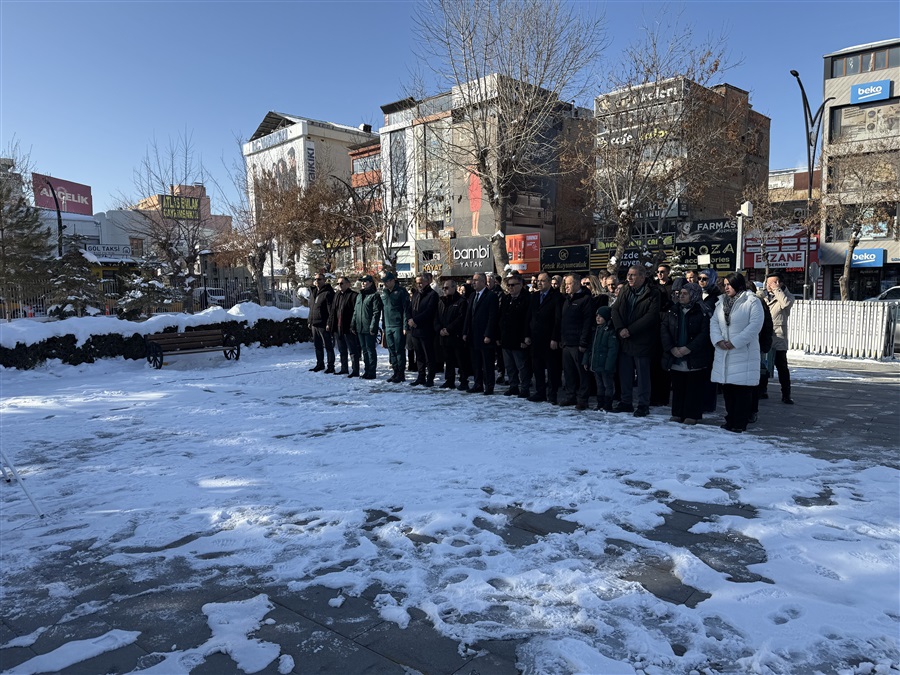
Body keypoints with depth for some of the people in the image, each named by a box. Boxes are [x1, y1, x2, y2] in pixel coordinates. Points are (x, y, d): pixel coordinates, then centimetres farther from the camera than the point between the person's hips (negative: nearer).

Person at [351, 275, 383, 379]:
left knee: (370, 350, -3)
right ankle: (366, 370, 19)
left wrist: (373, 327, -18)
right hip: (360, 328, 8)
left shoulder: (374, 295, -6)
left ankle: (371, 372, 1)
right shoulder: (359, 296, 18)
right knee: (364, 350, 12)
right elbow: (355, 311, 21)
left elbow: (376, 313, -13)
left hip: (369, 329, -8)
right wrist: (353, 325, 15)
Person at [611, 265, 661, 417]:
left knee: (643, 374, 2)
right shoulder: (624, 291, 10)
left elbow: (651, 316, -16)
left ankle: (643, 405, 11)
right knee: (625, 373, 11)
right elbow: (615, 310, 4)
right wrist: (620, 329, -13)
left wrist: (630, 330, -19)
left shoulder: (653, 294, -7)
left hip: (641, 341, -5)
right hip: (624, 340, 6)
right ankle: (626, 402, 23)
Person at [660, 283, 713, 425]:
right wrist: (671, 348, -10)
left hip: (695, 358, -4)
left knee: (694, 387, 2)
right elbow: (664, 329, 3)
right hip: (675, 358, 4)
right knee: (678, 386, 10)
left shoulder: (703, 312, -4)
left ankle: (692, 415, 10)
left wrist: (689, 348, -18)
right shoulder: (673, 310, 9)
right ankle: (678, 413, 19)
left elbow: (705, 333, -12)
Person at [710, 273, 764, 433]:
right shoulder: (721, 302, 15)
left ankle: (740, 423, 4)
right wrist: (718, 340, -8)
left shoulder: (752, 302, -5)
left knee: (742, 389, -3)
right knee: (727, 388, 10)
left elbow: (755, 325, -14)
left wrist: (734, 342, -16)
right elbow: (714, 322, 10)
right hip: (723, 353, 6)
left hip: (744, 353, -6)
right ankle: (730, 420, 22)